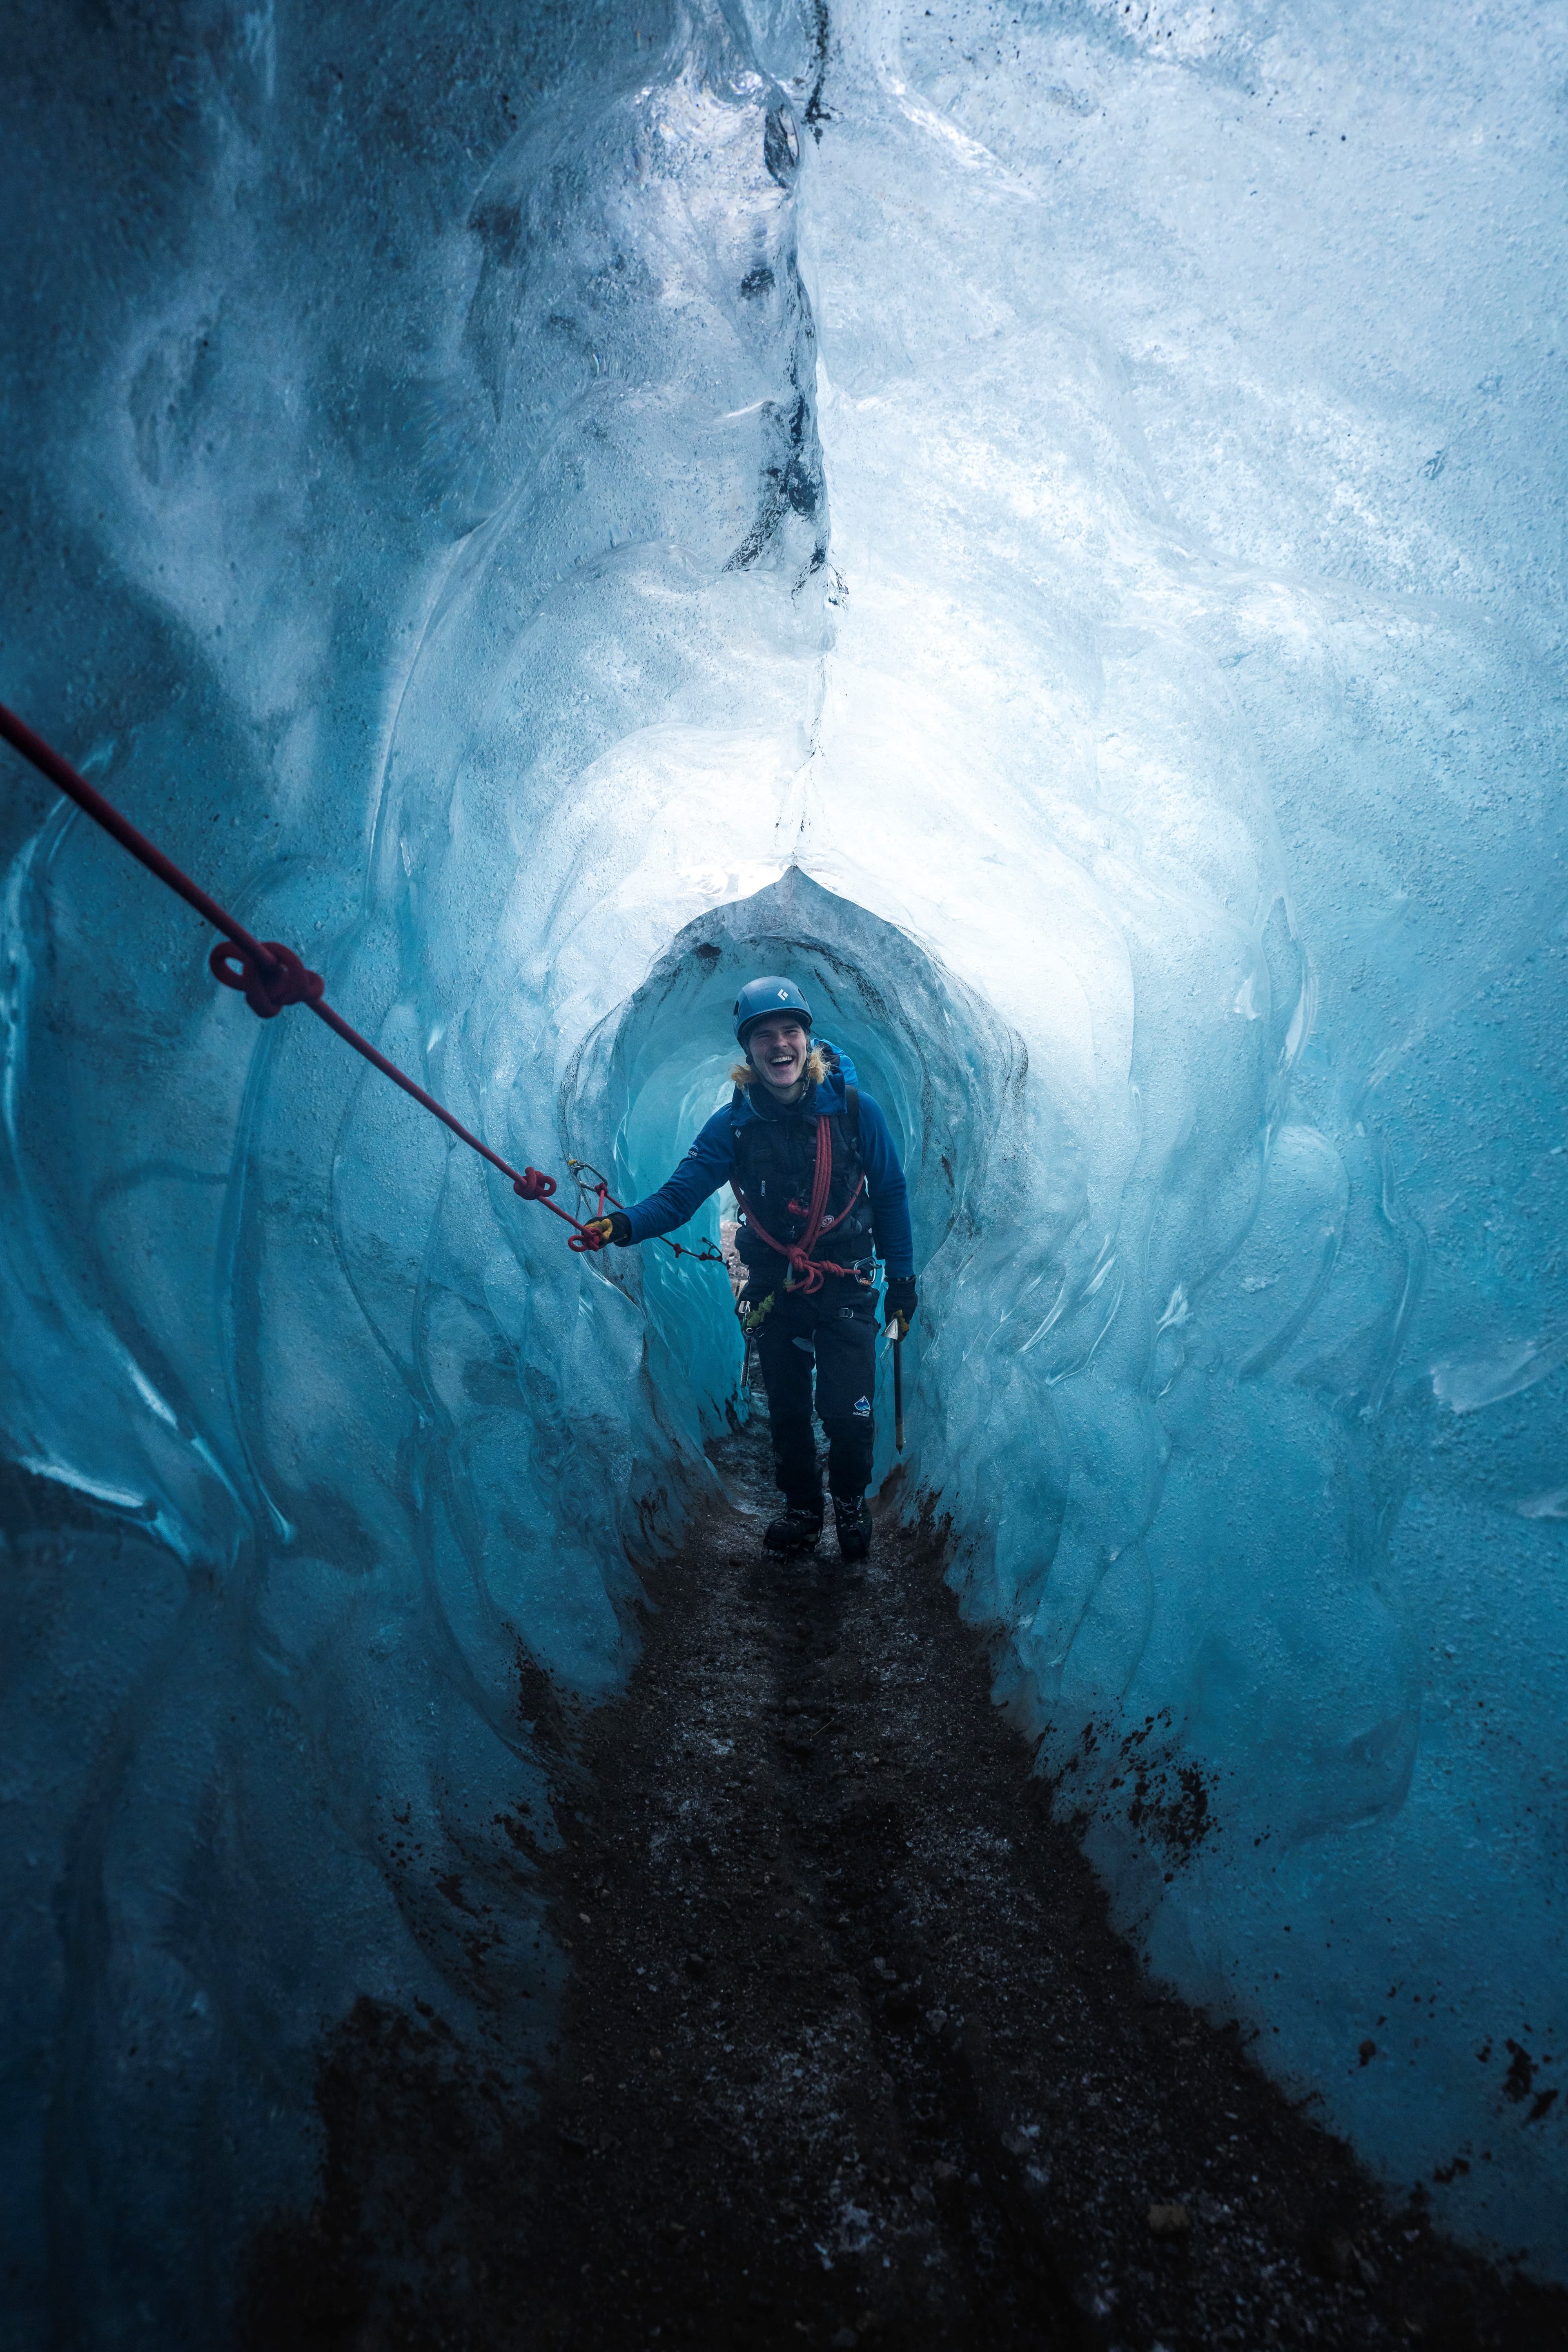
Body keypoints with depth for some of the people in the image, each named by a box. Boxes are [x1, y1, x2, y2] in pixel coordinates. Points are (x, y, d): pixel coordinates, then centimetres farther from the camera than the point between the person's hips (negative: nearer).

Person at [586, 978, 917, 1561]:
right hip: (773, 1291, 2)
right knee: (786, 1413, 14)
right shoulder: (733, 1124, -8)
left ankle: (851, 1502, 27)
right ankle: (801, 1509, 39)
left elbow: (890, 1195, -1)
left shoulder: (855, 1110, -11)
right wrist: (625, 1224, -33)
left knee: (848, 1414, -4)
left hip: (845, 1289, -2)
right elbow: (679, 1194, -14)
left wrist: (902, 1278, 1)